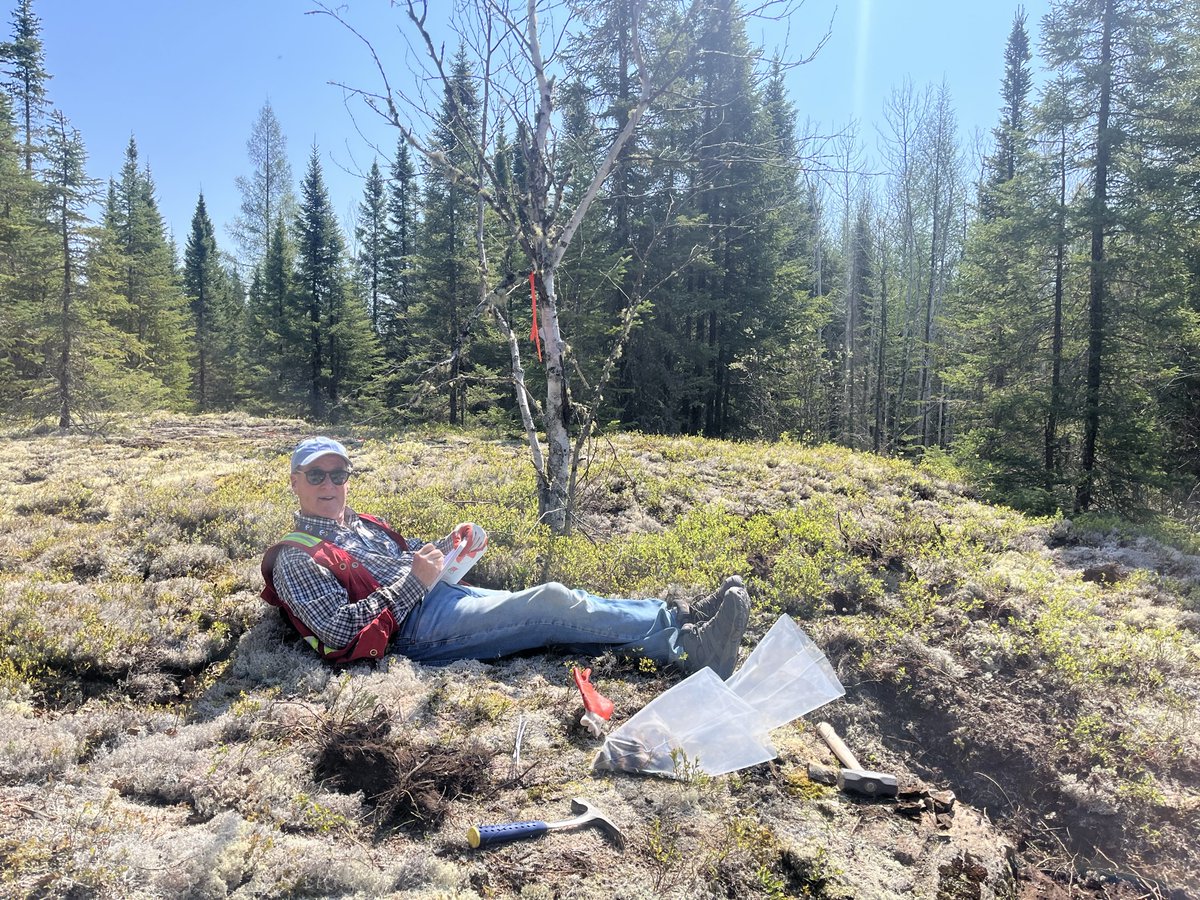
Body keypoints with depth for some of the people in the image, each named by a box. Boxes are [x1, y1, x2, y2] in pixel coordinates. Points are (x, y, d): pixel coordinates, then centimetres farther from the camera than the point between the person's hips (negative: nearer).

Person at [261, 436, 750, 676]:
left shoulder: (362, 524, 24)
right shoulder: (297, 558, 0)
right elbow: (339, 631, -11)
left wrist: (448, 545, 8)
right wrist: (413, 583, -15)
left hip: (449, 595, 8)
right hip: (419, 626, -8)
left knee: (554, 604, -11)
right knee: (550, 603, -22)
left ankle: (681, 619, -16)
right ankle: (687, 644, -24)